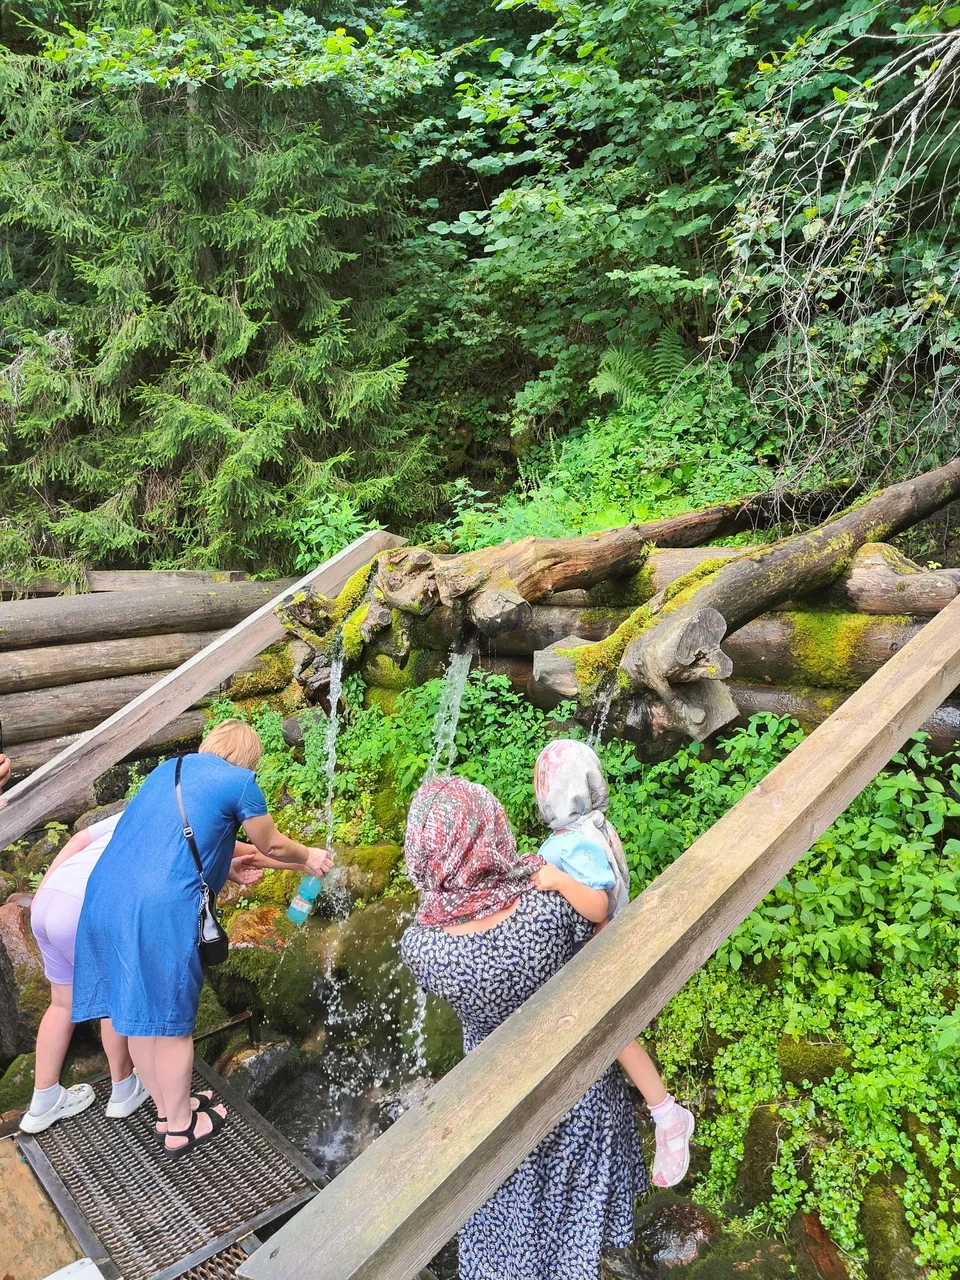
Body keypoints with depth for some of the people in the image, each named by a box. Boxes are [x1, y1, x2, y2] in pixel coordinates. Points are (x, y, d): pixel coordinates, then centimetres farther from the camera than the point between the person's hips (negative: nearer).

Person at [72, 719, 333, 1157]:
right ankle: (180, 1128, 26)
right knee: (171, 1022, 9)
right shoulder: (239, 782, -1)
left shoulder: (169, 769, 20)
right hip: (163, 909, -8)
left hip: (105, 897, 8)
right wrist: (308, 857, 31)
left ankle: (166, 1109, 37)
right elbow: (272, 845, 11)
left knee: (139, 1015, 19)